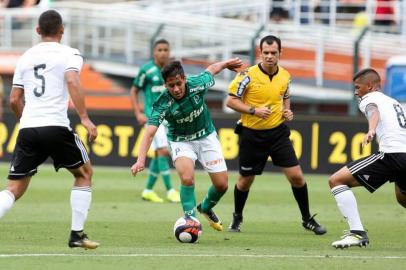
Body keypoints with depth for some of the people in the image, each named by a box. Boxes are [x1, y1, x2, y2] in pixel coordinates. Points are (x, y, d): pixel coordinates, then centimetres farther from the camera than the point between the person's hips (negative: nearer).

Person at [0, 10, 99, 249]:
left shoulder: (26, 57, 19)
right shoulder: (69, 54, 4)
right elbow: (72, 82, -15)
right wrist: (85, 119, -17)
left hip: (28, 129, 4)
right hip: (56, 126, -4)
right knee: (84, 173, 18)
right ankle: (77, 234, 12)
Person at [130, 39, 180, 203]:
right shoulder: (147, 70, -5)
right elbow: (134, 91, 2)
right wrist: (138, 113, -6)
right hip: (153, 115, -5)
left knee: (159, 153, 7)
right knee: (163, 150, -15)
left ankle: (148, 190, 17)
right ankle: (170, 190, -14)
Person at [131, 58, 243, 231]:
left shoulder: (197, 84, -23)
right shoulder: (162, 105, -29)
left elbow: (211, 69, -1)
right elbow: (150, 133, -36)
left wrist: (226, 63, 18)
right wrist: (141, 160, -50)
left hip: (206, 137, 3)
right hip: (181, 141, -3)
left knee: (222, 184, 3)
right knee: (187, 178, -29)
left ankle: (206, 208, 34)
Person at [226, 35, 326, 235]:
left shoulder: (285, 76, 2)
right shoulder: (248, 75, -13)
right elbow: (231, 101, -11)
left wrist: (287, 111, 0)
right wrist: (254, 110, -22)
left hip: (277, 132, 3)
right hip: (251, 134, -3)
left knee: (296, 176, -5)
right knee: (245, 180, 9)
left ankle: (307, 219, 10)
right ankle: (237, 218, 33)